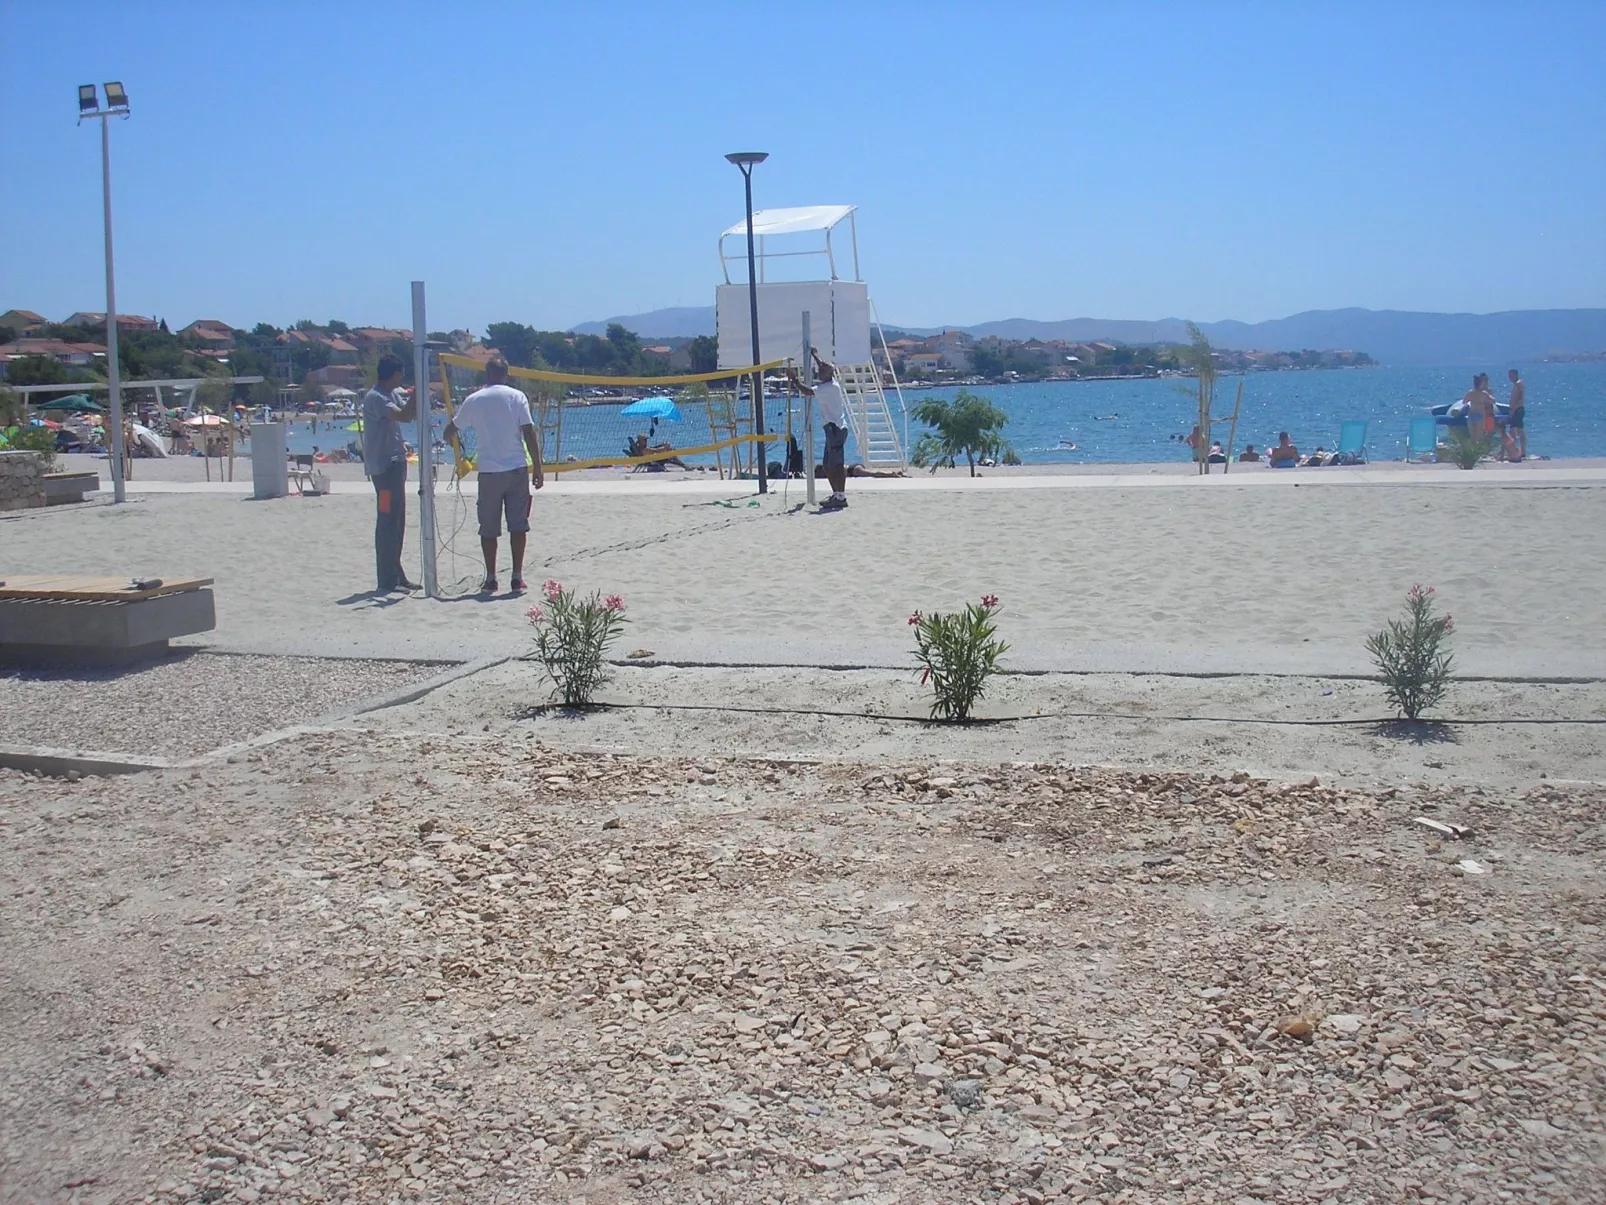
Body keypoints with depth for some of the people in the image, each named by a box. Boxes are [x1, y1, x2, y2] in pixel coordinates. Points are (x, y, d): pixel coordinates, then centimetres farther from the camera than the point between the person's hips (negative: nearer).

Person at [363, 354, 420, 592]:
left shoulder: (390, 395, 15)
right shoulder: (375, 398, -14)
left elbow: (410, 414, 25)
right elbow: (403, 416, -27)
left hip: (395, 464, 10)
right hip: (384, 467, -10)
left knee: (397, 522, 13)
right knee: (388, 523, -9)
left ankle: (396, 575, 20)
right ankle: (387, 581, -7)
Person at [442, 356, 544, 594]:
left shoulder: (473, 400, 4)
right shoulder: (516, 396, 0)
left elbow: (449, 433, 14)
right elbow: (529, 434, -6)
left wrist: (452, 440, 38)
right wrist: (538, 468, -2)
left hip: (489, 472, 0)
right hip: (517, 469, 0)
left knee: (489, 528, 9)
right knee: (518, 525, 6)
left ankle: (490, 579, 11)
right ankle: (517, 577, 5)